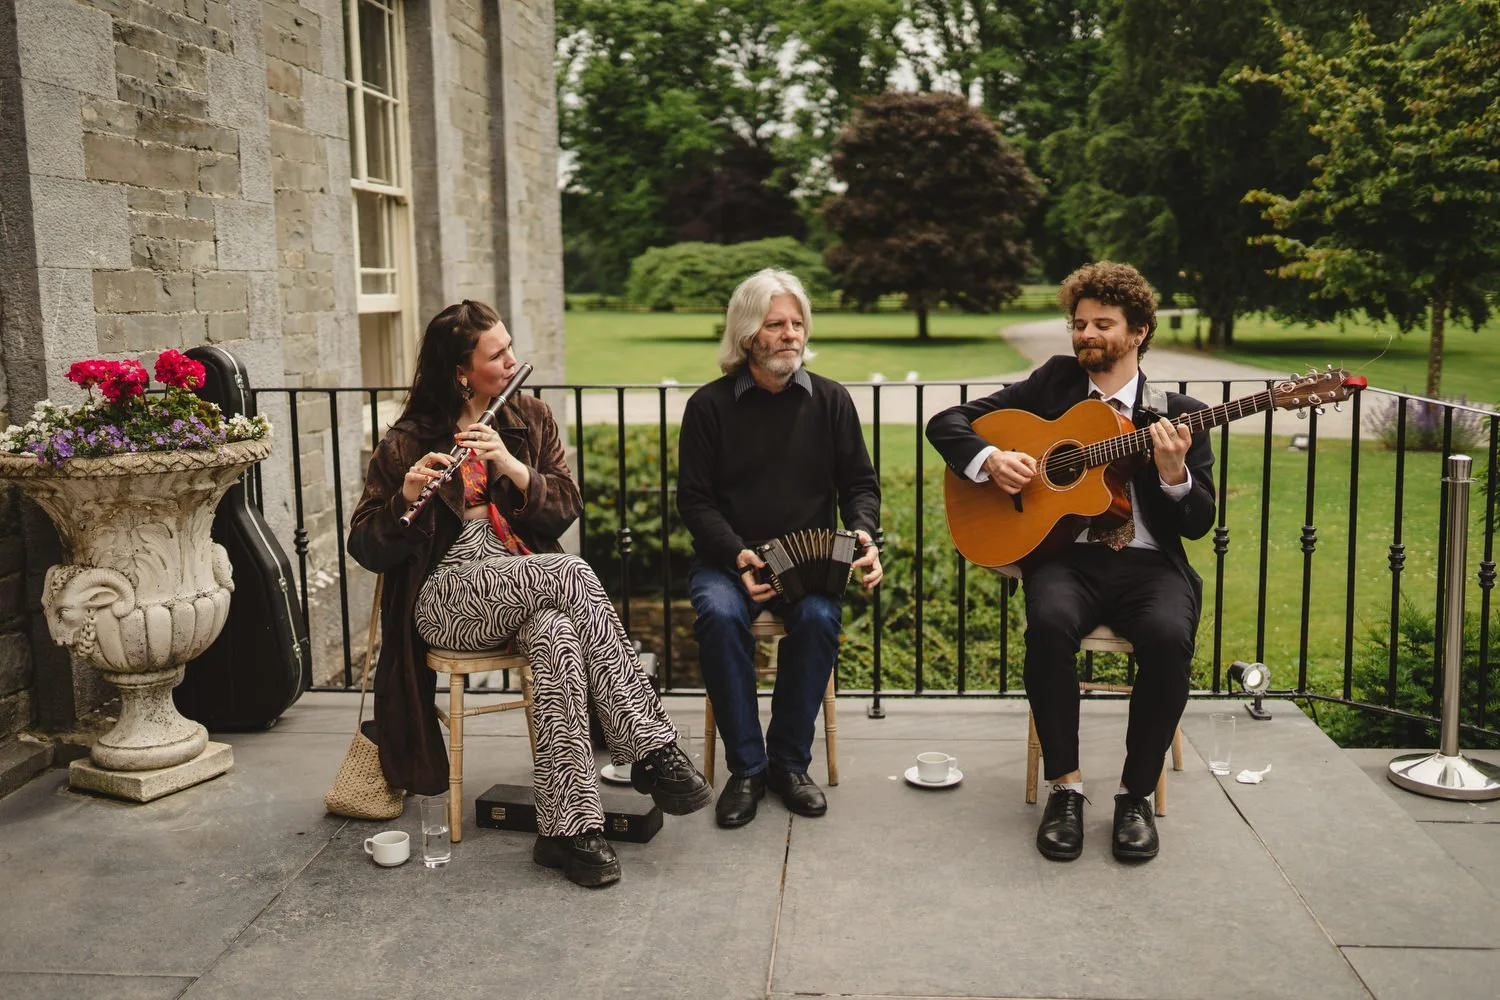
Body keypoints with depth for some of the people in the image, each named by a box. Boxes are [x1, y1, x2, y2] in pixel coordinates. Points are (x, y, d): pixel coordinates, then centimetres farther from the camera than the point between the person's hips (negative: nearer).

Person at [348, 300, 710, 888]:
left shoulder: (531, 420, 12)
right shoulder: (408, 442, 2)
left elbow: (565, 509, 2)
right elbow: (366, 550, -2)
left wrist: (513, 467, -16)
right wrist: (406, 498, -22)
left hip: (528, 590, 3)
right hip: (447, 599, -3)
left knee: (558, 636, -35)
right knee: (571, 573, -31)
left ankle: (569, 827, -32)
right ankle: (651, 748, -28)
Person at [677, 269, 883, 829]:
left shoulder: (830, 400, 8)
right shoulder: (710, 404, 1)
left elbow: (859, 483, 11)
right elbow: (694, 498, -1)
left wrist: (863, 535, -10)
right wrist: (737, 556, -17)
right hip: (727, 556, -1)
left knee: (819, 617, -31)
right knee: (719, 615, -33)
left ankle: (789, 762, -11)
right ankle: (746, 768, -17)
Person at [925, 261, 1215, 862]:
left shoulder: (1178, 413, 10)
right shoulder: (1055, 381, 12)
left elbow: (1198, 524, 5)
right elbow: (946, 423, 10)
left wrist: (1174, 473, -15)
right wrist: (990, 459, -10)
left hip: (1147, 563, 0)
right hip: (1066, 557, 0)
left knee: (1169, 636, -32)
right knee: (1049, 622, -34)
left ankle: (1136, 792, -11)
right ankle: (1064, 786, -16)